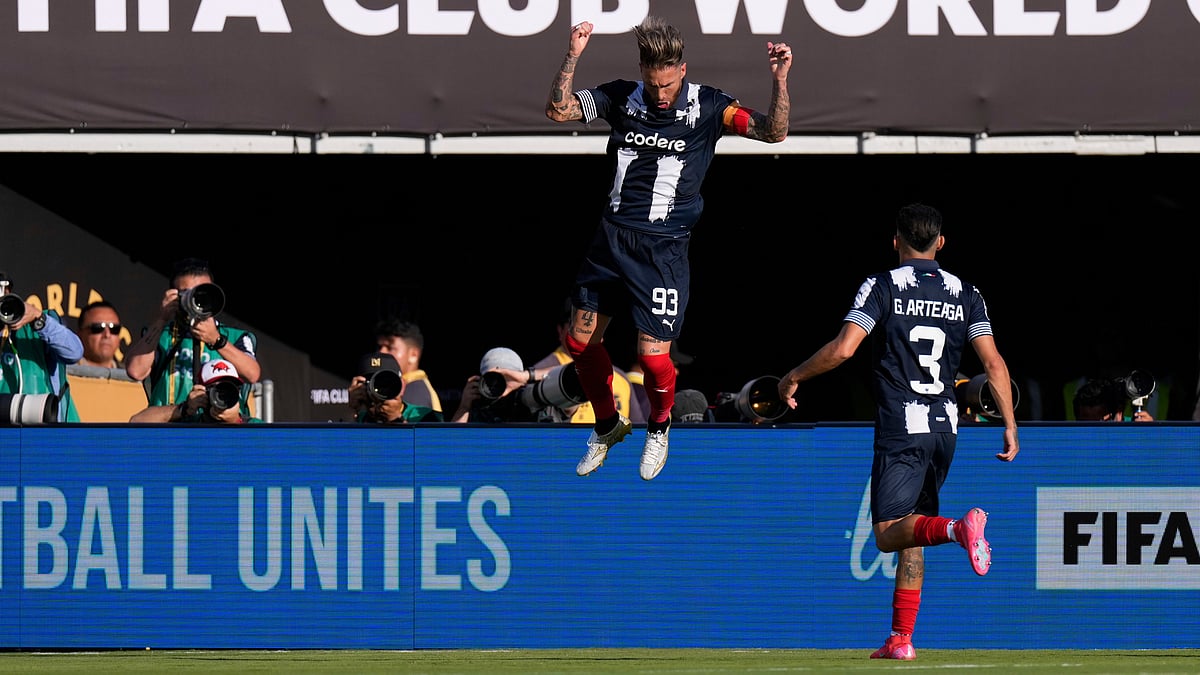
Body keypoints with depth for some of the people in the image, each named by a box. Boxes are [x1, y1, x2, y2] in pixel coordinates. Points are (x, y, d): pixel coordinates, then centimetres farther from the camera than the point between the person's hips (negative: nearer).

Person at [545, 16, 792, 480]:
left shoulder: (707, 107, -5)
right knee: (581, 340, 10)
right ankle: (608, 425, 35)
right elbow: (557, 110, -2)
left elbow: (773, 131, -10)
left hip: (664, 247, -4)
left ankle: (659, 428, 23)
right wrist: (572, 57, -16)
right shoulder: (621, 98, 3)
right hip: (612, 237, 4)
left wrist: (779, 79, -26)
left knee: (653, 354, -9)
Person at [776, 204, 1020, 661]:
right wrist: (1010, 426, 2)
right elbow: (993, 363, -1)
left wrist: (793, 378, 3)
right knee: (910, 528, 15)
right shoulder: (965, 294, 7)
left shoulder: (882, 287, -3)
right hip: (946, 426, 5)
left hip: (900, 428, -5)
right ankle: (902, 639, 12)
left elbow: (842, 349, -12)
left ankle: (958, 528, -38)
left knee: (888, 533, -9)